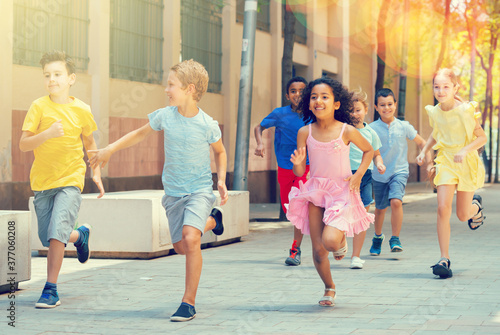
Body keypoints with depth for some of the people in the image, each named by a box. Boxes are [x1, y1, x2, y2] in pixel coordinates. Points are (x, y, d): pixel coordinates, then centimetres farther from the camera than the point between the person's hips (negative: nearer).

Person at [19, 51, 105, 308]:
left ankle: (51, 289, -6)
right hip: (42, 181, 2)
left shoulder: (82, 110, -2)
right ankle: (80, 235, 42)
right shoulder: (39, 107, -7)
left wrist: (96, 173, 11)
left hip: (70, 180, -2)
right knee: (47, 239, 10)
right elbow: (23, 145, -13)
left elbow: (89, 142, 16)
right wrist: (47, 134, -29)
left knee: (56, 234, -18)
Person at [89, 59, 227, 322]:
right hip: (173, 192, 4)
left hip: (200, 190, -4)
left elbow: (220, 152, 6)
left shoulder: (207, 125, -14)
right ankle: (211, 221, 42)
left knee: (190, 238, -25)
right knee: (181, 247, 9)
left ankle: (189, 302, -15)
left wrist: (222, 180, -6)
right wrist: (110, 149, 10)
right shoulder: (164, 116, -5)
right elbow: (141, 134, 13)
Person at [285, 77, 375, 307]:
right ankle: (329, 288, 28)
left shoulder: (347, 131, -8)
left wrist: (359, 174, -3)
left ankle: (342, 240, 15)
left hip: (341, 191, -2)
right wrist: (297, 163, -20)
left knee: (330, 240, -23)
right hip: (315, 192, 3)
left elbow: (368, 150, 11)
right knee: (318, 250, 2)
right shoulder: (305, 133, -2)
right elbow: (299, 172, 3)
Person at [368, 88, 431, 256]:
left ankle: (395, 239, -11)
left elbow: (422, 143, 9)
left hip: (399, 171, -1)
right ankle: (378, 237, 40)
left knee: (396, 201, -23)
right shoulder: (372, 128, -6)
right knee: (380, 208, 14)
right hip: (379, 174, 1)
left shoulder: (404, 126, -3)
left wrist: (429, 162, 1)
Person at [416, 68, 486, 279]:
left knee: (463, 215, 6)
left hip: (466, 163, -2)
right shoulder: (434, 113, -1)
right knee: (443, 208, -15)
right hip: (445, 161, 2)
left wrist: (465, 151, -24)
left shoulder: (466, 110, -14)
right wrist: (424, 151, 7)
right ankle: (444, 259, -12)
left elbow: (482, 137, -9)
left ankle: (476, 206, 45)